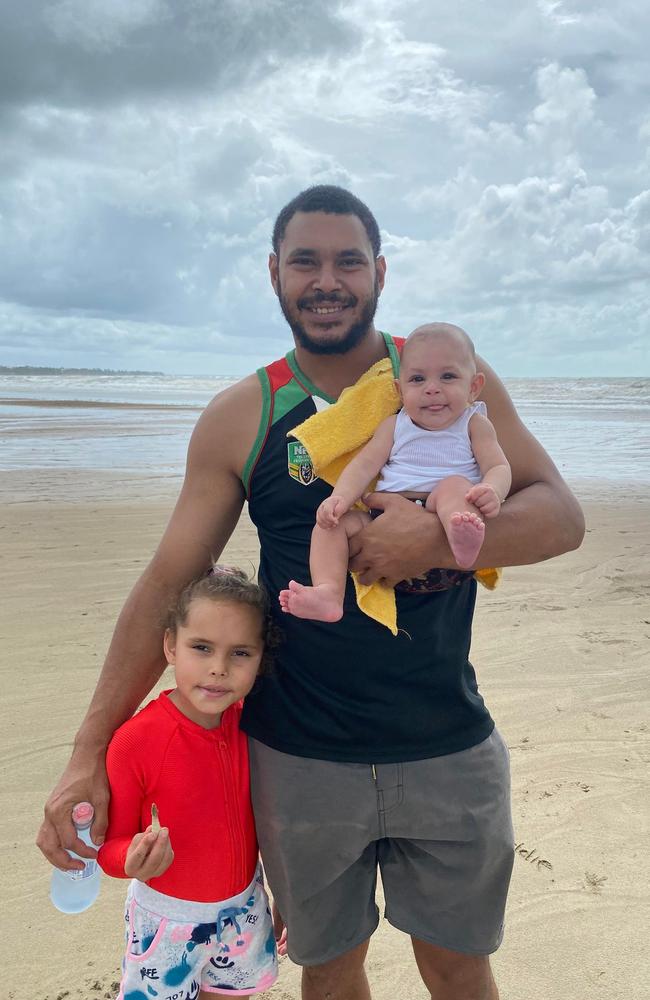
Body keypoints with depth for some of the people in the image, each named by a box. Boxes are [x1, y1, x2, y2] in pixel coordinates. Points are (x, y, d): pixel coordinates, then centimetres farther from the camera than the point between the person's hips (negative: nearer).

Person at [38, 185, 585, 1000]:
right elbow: (167, 583, -2)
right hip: (299, 762, 0)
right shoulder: (240, 418, -2)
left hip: (447, 754, 0)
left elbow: (561, 516, -6)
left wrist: (438, 539, -26)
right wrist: (87, 757, -4)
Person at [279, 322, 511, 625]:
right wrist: (340, 497, -14)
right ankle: (328, 593, -33)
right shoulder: (394, 427, 17)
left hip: (440, 518, -3)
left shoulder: (474, 425, 11)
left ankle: (462, 539, -61)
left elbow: (498, 466, 1)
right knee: (333, 523, -14)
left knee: (455, 485, -30)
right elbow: (365, 464, 7)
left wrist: (492, 491, -25)